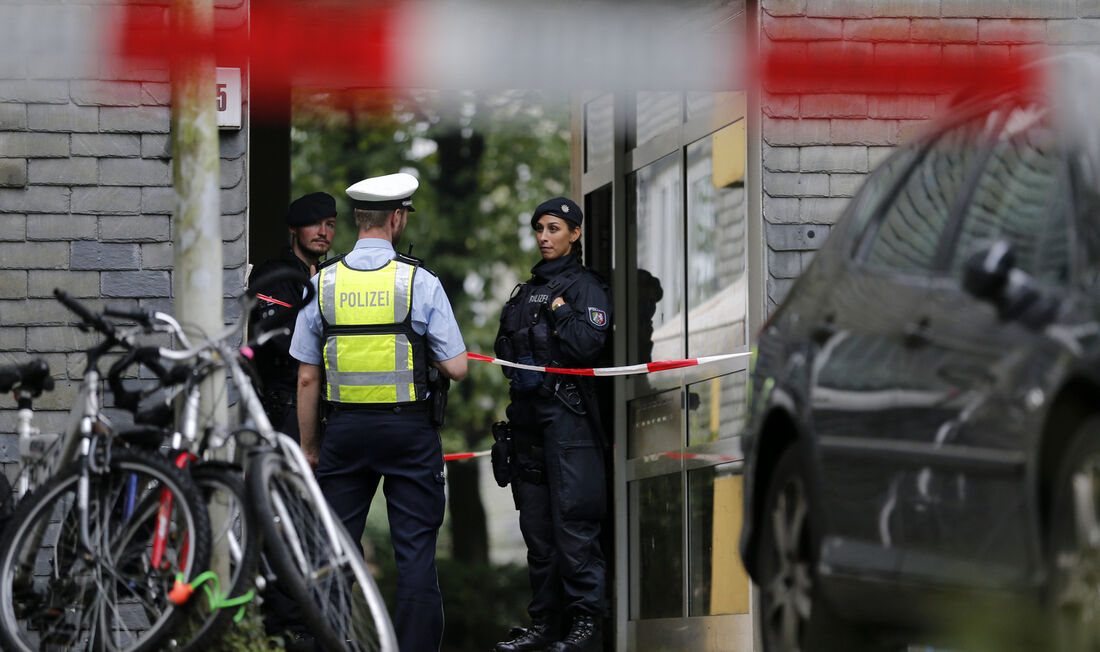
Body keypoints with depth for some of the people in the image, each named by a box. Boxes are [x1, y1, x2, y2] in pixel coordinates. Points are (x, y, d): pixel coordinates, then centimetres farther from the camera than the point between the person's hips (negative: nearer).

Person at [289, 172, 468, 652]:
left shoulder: (323, 283, 0)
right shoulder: (420, 282, -7)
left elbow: (307, 379, 2)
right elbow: (456, 369, -8)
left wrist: (309, 445, 11)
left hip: (344, 431, 2)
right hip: (409, 430, -2)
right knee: (415, 551, 3)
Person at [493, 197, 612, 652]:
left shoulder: (586, 287, 0)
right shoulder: (528, 290, 21)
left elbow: (587, 343, -14)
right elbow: (503, 348, 20)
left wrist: (559, 312, -7)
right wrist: (520, 369, 1)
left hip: (567, 413, -7)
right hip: (527, 411, 8)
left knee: (572, 517, -12)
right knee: (535, 522, 7)